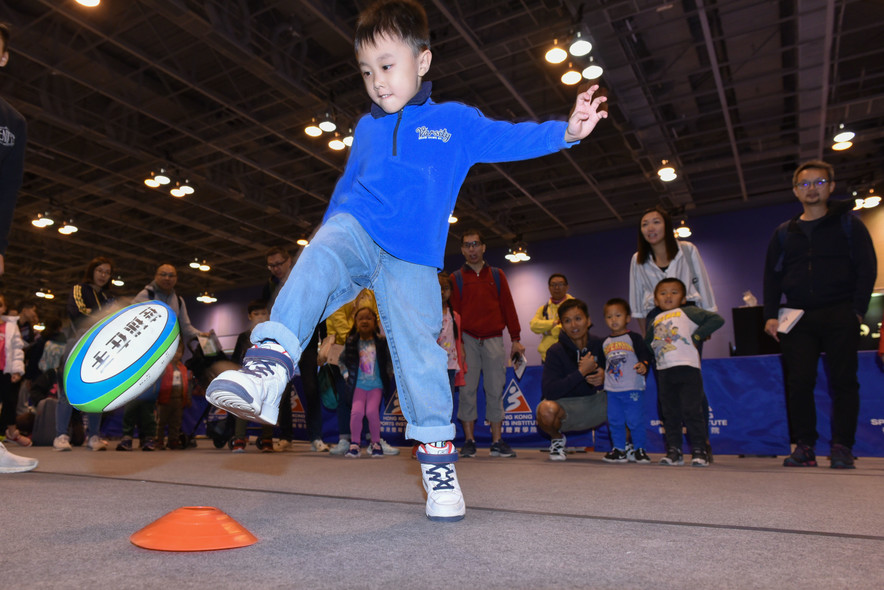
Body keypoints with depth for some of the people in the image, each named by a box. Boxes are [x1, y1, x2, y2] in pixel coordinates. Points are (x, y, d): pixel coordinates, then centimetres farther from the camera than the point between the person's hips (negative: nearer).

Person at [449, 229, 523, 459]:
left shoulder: (497, 275, 13)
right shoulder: (455, 278, 10)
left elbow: (508, 307, 11)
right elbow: (453, 312, 5)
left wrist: (515, 339, 4)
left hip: (494, 339, 1)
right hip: (468, 340, -1)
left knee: (495, 390, 1)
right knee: (467, 389, -3)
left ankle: (497, 442, 6)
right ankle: (469, 441, 4)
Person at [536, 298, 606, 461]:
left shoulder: (599, 345, -3)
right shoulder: (556, 351, -14)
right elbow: (549, 391, -26)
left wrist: (604, 376, -19)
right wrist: (581, 372, -28)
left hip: (594, 402, 3)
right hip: (565, 406, -3)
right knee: (547, 409, -37)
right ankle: (557, 439, 1)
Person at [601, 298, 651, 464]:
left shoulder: (633, 337, -1)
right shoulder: (605, 343, 14)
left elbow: (644, 354, -9)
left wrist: (643, 365, -27)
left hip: (633, 388, -5)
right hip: (612, 390, 5)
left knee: (635, 421, -1)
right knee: (614, 421, 7)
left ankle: (639, 450, 13)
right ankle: (619, 450, 17)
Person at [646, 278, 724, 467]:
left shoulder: (688, 312, 5)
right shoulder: (655, 321, 20)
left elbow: (717, 319, -4)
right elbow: (647, 343, 29)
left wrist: (697, 335, -7)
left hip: (687, 367, -5)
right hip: (664, 372, 5)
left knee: (691, 411, -6)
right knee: (669, 413, 8)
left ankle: (699, 451, 2)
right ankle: (673, 451, 14)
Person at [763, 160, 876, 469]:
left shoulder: (848, 224, 9)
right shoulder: (784, 233, 16)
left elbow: (867, 268, 3)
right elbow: (772, 277, 14)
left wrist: (857, 310, -8)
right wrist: (771, 315, 2)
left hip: (840, 317, -2)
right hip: (797, 319, 2)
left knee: (843, 381, -2)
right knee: (798, 383, -3)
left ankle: (842, 447, 5)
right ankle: (804, 446, 4)